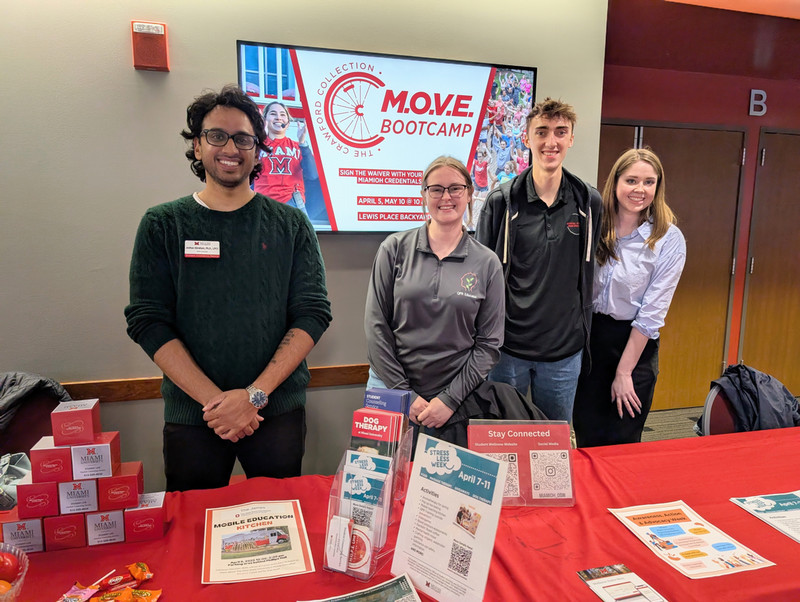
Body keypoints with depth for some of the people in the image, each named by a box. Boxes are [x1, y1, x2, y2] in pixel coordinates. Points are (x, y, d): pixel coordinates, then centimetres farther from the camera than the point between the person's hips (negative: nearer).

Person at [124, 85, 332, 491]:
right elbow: (148, 322, -4)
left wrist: (255, 394, -14)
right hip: (190, 414, 0)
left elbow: (313, 313, -5)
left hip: (278, 411, 1)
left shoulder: (289, 224, 1)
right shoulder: (162, 225, 2)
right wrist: (214, 399, -14)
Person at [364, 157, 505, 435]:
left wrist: (451, 399, -8)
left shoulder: (487, 263, -1)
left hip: (455, 394, 0)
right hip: (390, 388, 0)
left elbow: (489, 343, 0)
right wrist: (403, 392, -7)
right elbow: (376, 324, -3)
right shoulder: (395, 248, -2)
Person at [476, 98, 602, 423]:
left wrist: (585, 333, 10)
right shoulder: (501, 201, -5)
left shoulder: (590, 202, 2)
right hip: (507, 347, -2)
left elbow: (592, 273, 10)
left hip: (565, 350, 2)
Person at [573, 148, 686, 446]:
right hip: (587, 333, 2)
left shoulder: (669, 240, -8)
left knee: (621, 443, 9)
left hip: (635, 343, -1)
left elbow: (652, 311, -9)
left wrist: (623, 372, -9)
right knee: (586, 438, 9)